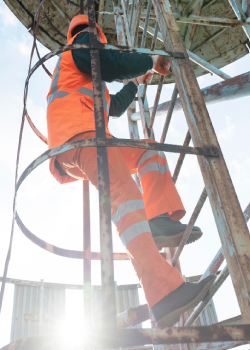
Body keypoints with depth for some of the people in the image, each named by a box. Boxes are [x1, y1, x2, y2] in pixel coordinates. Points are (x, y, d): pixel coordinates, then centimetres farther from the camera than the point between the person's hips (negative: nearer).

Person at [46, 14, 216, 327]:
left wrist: (135, 82, 53)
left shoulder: (88, 82, 44)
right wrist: (150, 61, 9)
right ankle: (165, 294, -46)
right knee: (124, 192, -30)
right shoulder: (83, 41, 17)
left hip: (90, 138, 10)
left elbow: (114, 107, 48)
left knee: (148, 151, 12)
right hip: (77, 132, -10)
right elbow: (110, 64, -5)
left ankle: (161, 221, -15)